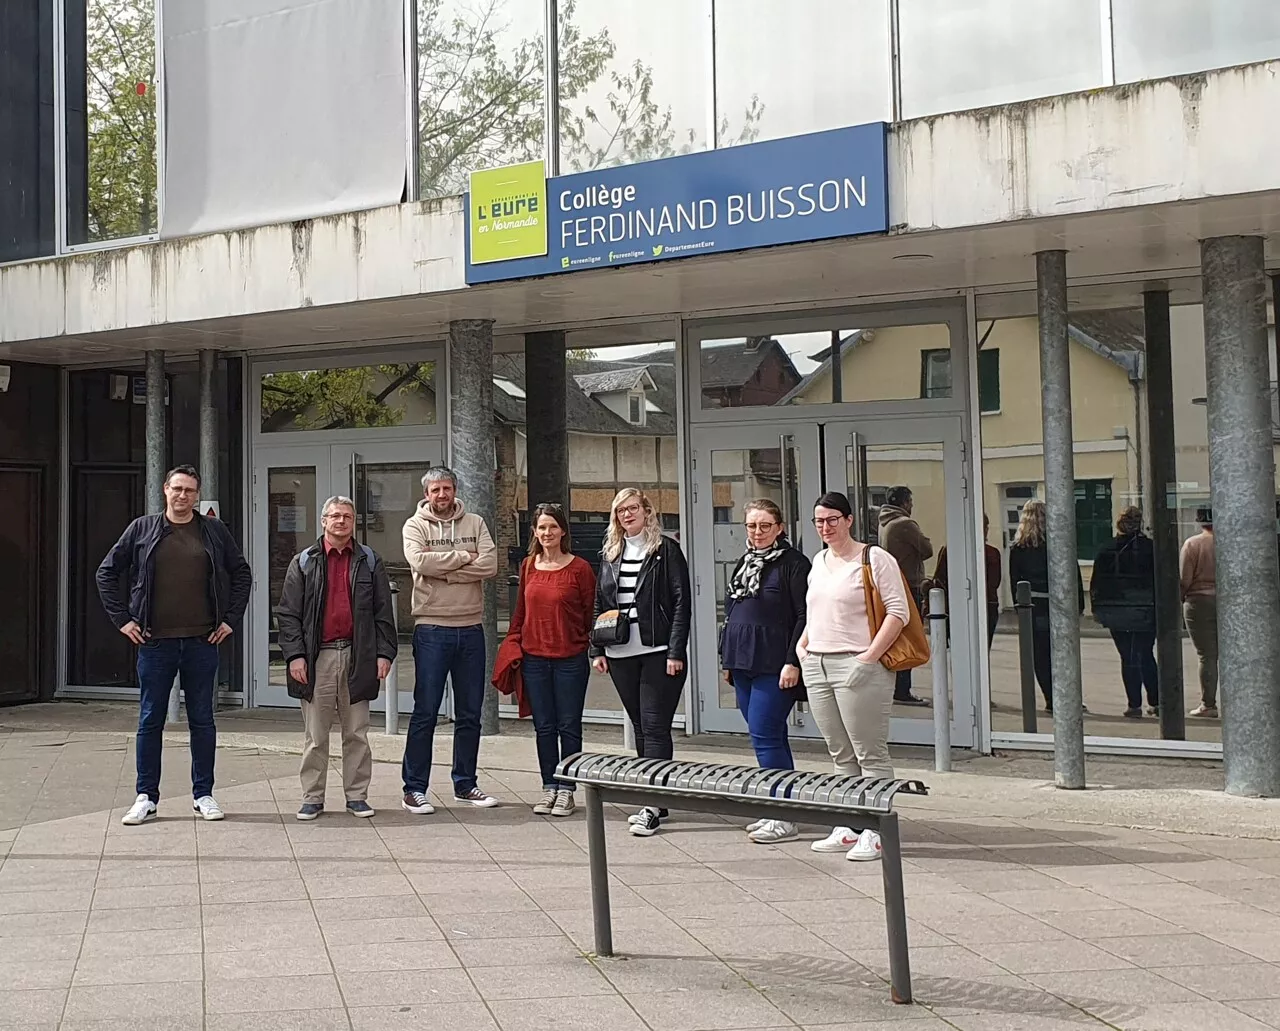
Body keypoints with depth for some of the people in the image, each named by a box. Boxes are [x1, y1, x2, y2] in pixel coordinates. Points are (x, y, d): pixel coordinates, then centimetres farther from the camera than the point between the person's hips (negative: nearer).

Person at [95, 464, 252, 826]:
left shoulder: (214, 531, 5)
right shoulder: (142, 529, 4)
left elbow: (242, 574, 13)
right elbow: (107, 572, 8)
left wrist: (231, 619, 5)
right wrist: (122, 619, 1)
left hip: (202, 641, 1)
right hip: (155, 641, 0)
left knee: (202, 720, 7)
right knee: (150, 721, 5)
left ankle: (203, 794, 17)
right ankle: (146, 796, 13)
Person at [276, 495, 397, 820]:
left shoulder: (369, 562, 10)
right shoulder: (304, 562, 7)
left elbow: (383, 612, 9)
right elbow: (288, 614, 3)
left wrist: (384, 652, 0)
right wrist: (295, 654, -7)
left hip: (358, 658, 1)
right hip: (317, 658, -1)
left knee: (357, 734, 6)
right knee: (315, 735, 4)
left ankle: (357, 795, 15)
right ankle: (312, 797, 13)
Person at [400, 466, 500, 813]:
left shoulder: (475, 523, 7)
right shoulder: (415, 526, 1)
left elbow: (490, 566, -9)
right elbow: (420, 562, -19)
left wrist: (442, 571, -13)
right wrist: (462, 557, -10)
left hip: (471, 628, 3)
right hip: (432, 628, -3)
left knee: (470, 714, 10)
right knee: (425, 712, -1)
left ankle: (465, 784, 22)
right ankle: (414, 788, 6)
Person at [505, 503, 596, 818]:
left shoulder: (580, 568, -5)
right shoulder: (528, 567, 8)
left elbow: (591, 612, 0)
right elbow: (521, 609, 15)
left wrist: (591, 645, -4)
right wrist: (512, 643, 8)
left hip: (570, 659, -4)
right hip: (534, 658, 4)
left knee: (569, 726, 4)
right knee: (544, 726, 10)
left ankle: (566, 790, 14)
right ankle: (549, 787, 20)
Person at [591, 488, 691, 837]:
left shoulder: (666, 550, -2)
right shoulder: (611, 554, 14)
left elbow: (682, 602, -7)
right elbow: (599, 605, 17)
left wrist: (676, 652, -13)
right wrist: (597, 649, 8)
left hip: (657, 652, -6)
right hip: (621, 655, 6)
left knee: (655, 727, -7)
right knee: (640, 727, 11)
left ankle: (653, 807, -7)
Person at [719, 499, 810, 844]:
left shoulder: (792, 563, -8)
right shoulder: (744, 563, 17)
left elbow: (805, 616, -12)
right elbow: (731, 613, 23)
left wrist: (793, 662, -17)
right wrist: (728, 658, 20)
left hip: (774, 667, -8)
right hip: (743, 664, 8)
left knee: (765, 736, -10)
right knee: (770, 737, 12)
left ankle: (784, 818, -4)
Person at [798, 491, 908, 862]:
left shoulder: (875, 559, -7)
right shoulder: (819, 561, 17)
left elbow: (899, 612, -12)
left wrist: (870, 656, -17)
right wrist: (803, 645, 13)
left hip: (856, 666, -8)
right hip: (817, 666, 8)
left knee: (870, 755, -3)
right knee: (841, 755, 13)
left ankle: (876, 832, 0)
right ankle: (848, 828, 20)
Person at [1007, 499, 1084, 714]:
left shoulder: (1017, 548, -1)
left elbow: (1015, 581, 2)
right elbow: (1074, 576, -1)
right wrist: (1078, 604, 4)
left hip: (1033, 607, 0)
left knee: (1041, 656, 5)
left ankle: (1052, 701, 3)